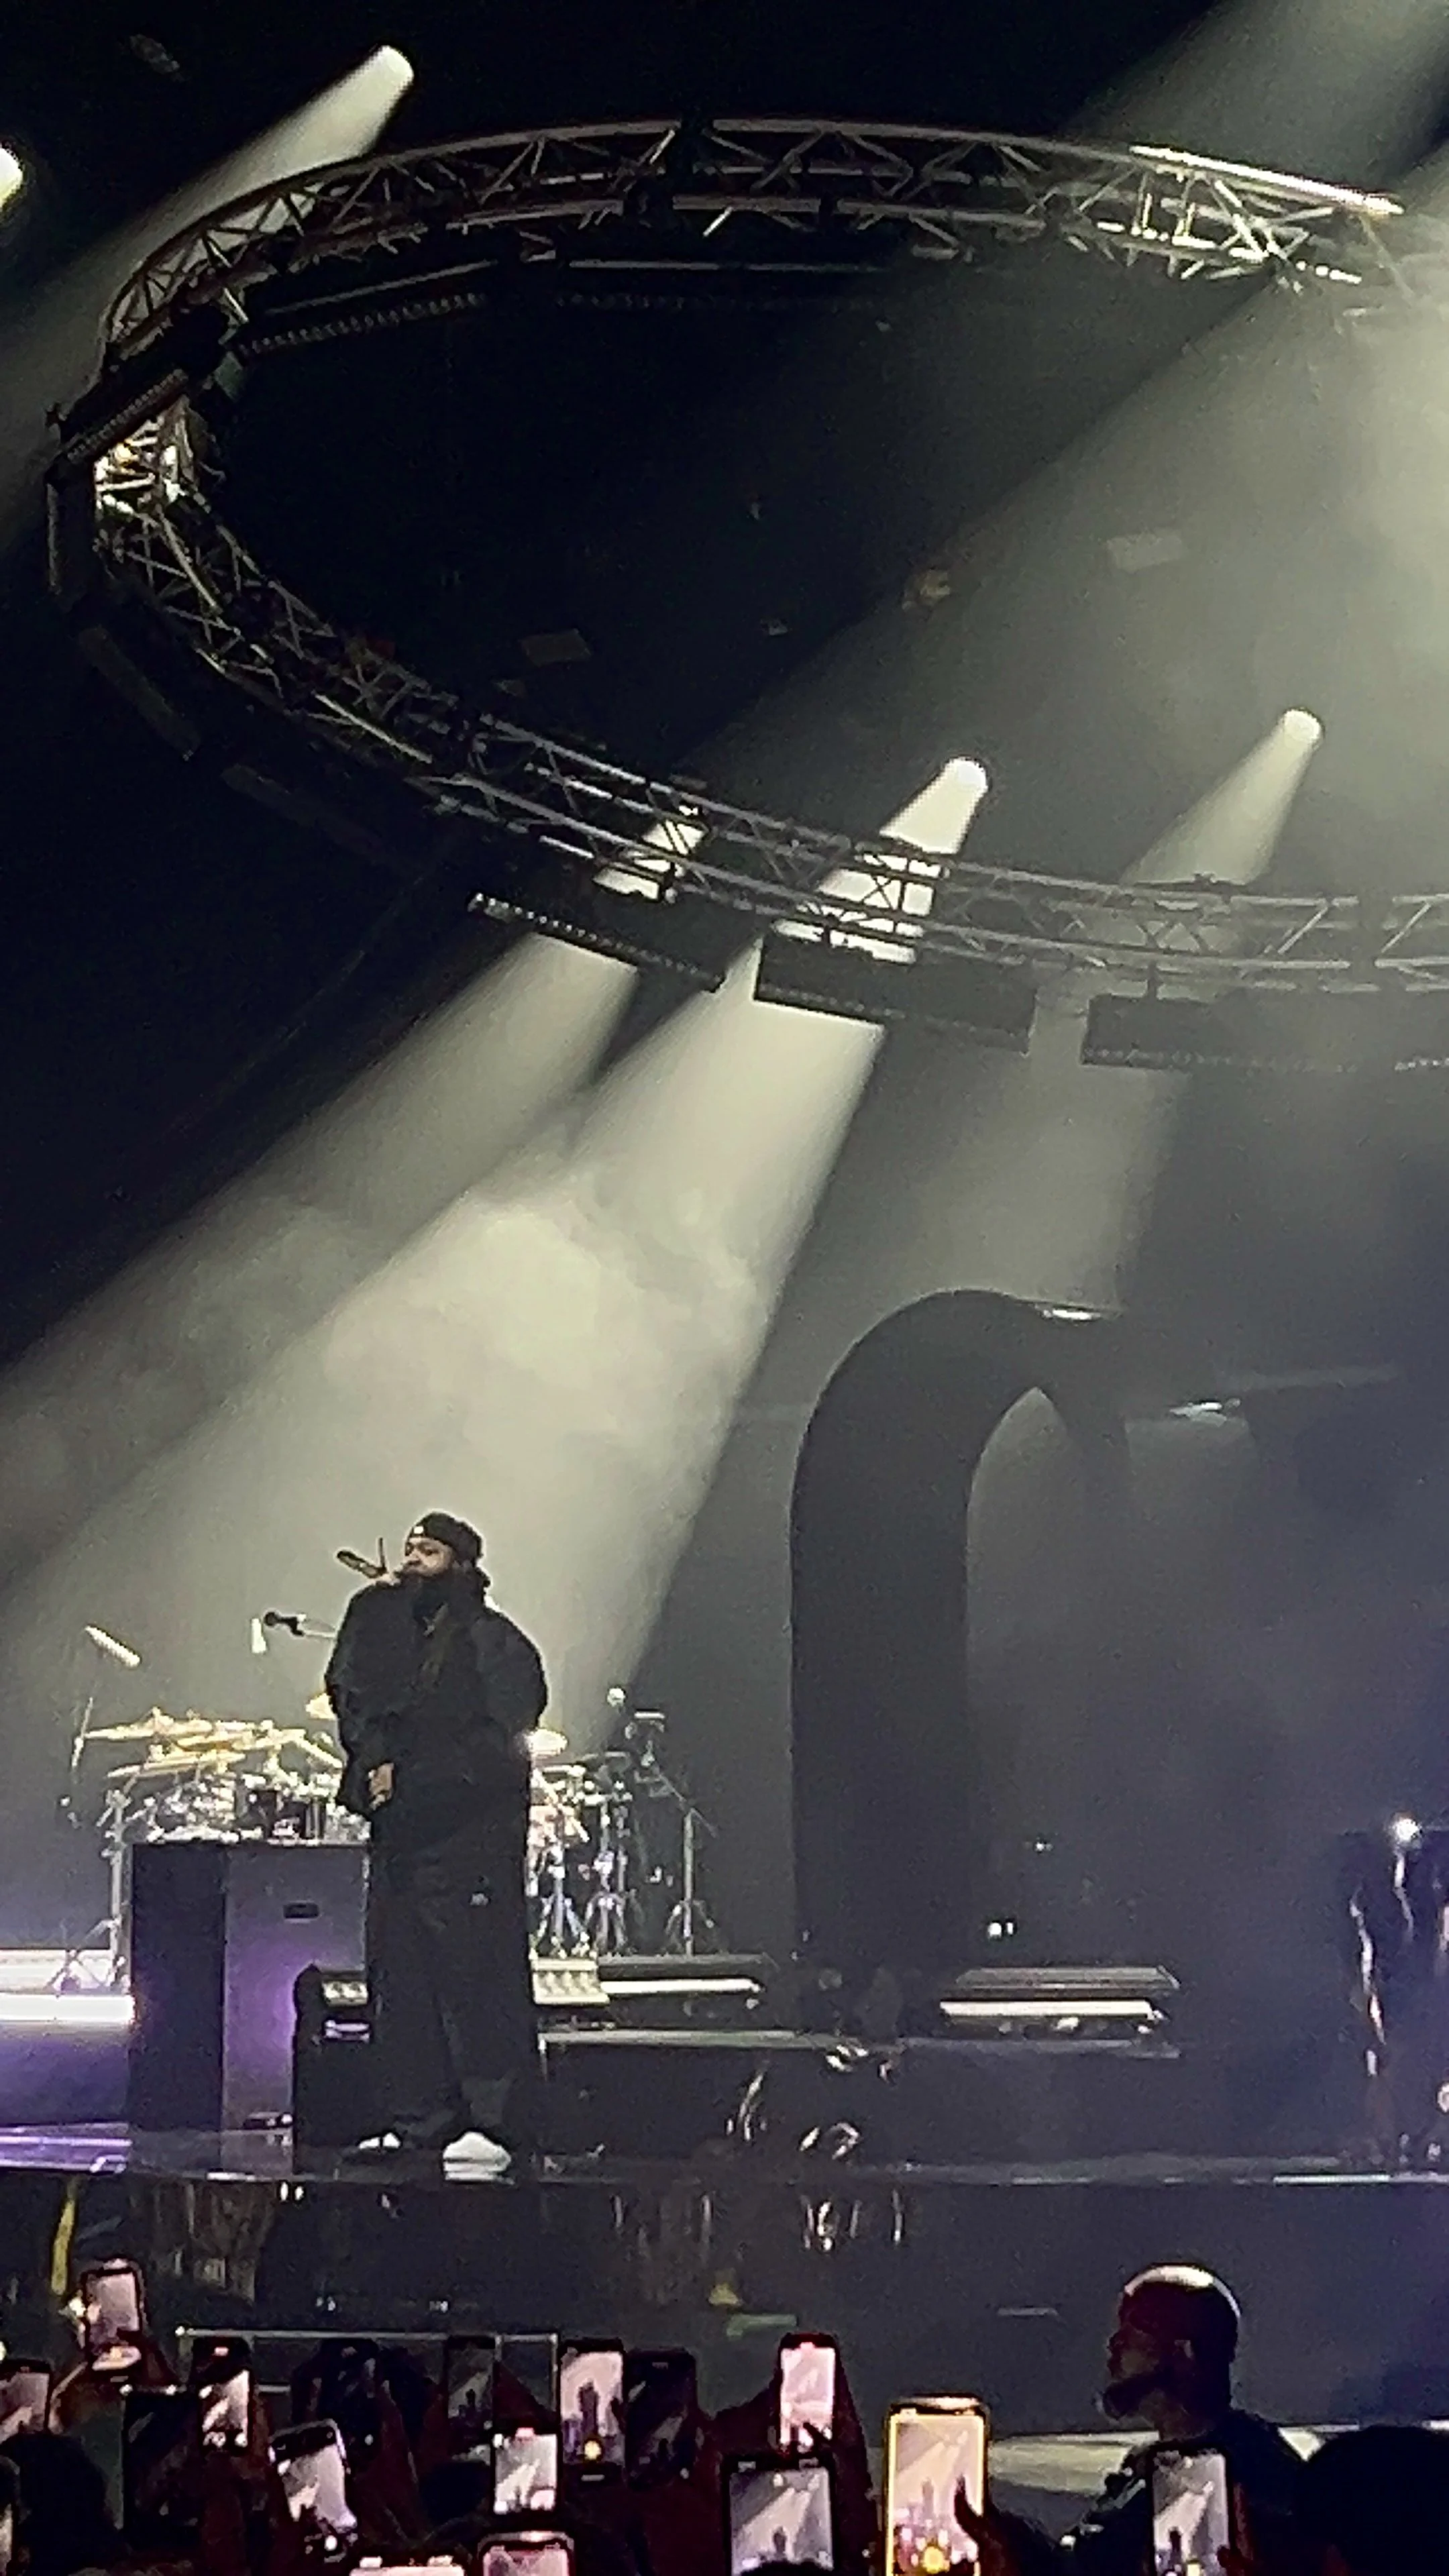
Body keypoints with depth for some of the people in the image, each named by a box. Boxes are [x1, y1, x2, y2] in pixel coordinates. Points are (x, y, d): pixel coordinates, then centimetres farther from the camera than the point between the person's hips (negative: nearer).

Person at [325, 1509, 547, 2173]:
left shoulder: (493, 1642, -1)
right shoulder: (393, 1634, 20)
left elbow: (493, 1745, -10)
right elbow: (352, 1697, 6)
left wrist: (407, 1777, -12)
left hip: (469, 1838, -7)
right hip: (402, 1835, 7)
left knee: (476, 1975, -10)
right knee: (400, 1979, 5)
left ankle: (493, 2125, -10)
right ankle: (411, 2123, 10)